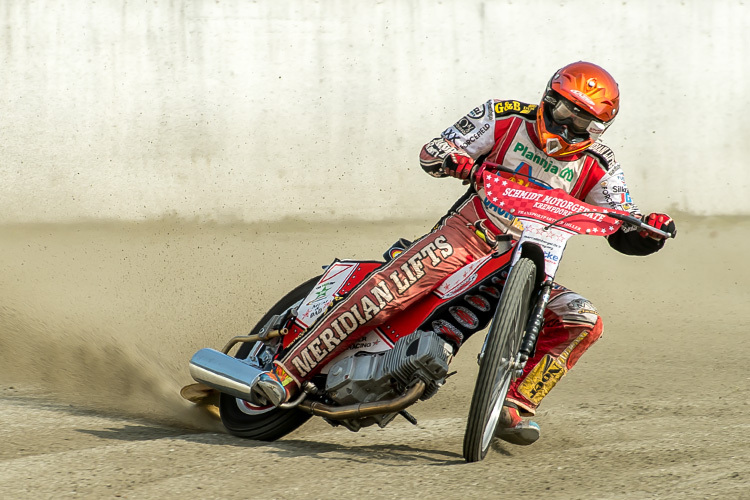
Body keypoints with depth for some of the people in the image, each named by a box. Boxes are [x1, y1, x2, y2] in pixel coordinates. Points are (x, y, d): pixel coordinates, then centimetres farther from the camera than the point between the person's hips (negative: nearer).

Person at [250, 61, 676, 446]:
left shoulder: (597, 167, 6)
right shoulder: (507, 118, 2)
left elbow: (623, 234, 4)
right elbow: (432, 152, 3)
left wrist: (650, 228, -19)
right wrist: (456, 160, -20)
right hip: (469, 234, -3)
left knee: (584, 321, -19)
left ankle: (513, 408, -16)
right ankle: (287, 372, -23)